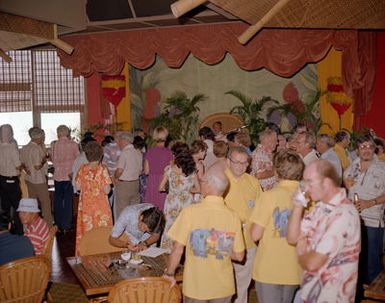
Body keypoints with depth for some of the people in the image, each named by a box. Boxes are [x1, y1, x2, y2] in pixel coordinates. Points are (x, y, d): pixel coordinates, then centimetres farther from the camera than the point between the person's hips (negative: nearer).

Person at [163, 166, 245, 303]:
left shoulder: (190, 211, -17)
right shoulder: (233, 217, -11)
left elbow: (178, 250, -13)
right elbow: (239, 256, -5)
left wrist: (169, 274, 2)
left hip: (195, 285, -2)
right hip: (223, 287, 2)